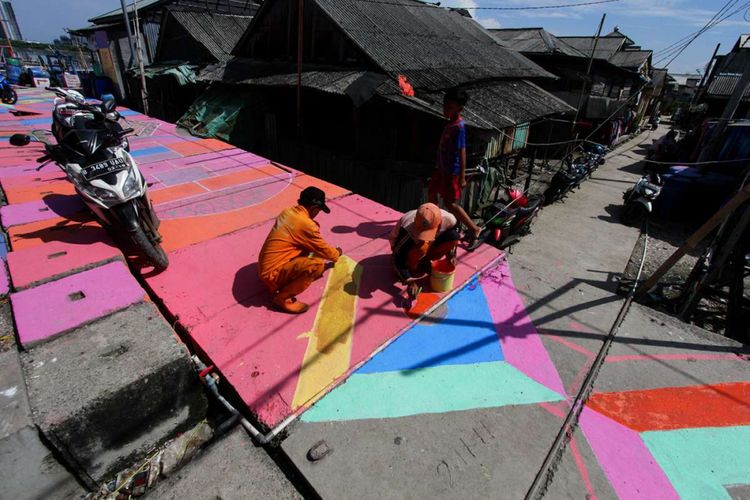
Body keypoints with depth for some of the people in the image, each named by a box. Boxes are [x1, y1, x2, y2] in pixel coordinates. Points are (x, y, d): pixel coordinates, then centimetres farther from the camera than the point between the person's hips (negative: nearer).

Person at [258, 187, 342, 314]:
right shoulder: (307, 225, -19)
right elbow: (324, 250, -3)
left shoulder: (287, 211, 5)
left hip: (265, 266, 9)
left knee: (307, 245, 14)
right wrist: (337, 254, 17)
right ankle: (282, 297, -7)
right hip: (272, 272, -9)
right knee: (317, 265, -23)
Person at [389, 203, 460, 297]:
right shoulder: (407, 228, -40)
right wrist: (410, 281, -39)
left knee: (454, 237, -22)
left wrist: (451, 254, -15)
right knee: (421, 247, -39)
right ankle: (411, 267, -8)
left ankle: (425, 261, -1)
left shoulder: (448, 220, -29)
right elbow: (399, 259, -33)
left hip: (431, 243, 5)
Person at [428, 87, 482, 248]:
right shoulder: (451, 123, 7)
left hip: (452, 171, -9)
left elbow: (462, 153, -23)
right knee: (431, 193, 19)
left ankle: (474, 229, 9)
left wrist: (462, 177, -23)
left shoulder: (458, 127, -22)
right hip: (442, 168, 9)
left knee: (451, 203, -3)